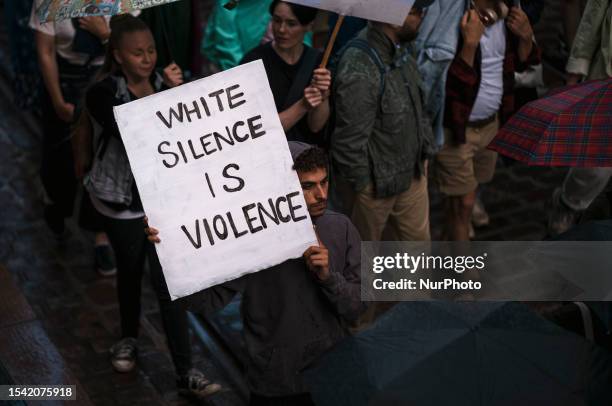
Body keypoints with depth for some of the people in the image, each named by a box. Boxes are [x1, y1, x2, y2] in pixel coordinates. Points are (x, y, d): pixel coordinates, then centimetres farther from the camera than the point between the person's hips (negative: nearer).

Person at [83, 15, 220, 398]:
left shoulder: (165, 82, -4)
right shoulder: (102, 93, -16)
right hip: (122, 200, -2)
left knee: (169, 281, -1)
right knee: (130, 272, 19)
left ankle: (186, 373, 5)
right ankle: (129, 338, 47)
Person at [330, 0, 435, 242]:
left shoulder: (399, 48, -3)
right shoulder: (359, 70, -32)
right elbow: (350, 141, -26)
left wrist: (424, 149, 13)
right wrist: (361, 186, -16)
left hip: (411, 172, 8)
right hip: (374, 184, -8)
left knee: (418, 241, 21)